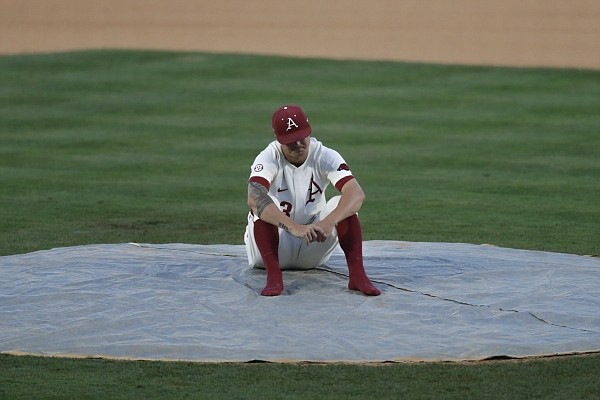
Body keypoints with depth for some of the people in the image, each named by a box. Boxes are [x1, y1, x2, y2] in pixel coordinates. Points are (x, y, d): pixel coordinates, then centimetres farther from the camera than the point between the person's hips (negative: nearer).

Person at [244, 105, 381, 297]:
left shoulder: (325, 156, -12)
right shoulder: (268, 159, -19)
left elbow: (357, 193, -28)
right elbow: (254, 198, -40)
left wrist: (329, 222, -47)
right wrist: (294, 227, -54)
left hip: (312, 253, 2)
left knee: (344, 204, -21)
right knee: (263, 205, -31)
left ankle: (357, 274, -28)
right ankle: (273, 278, -38)